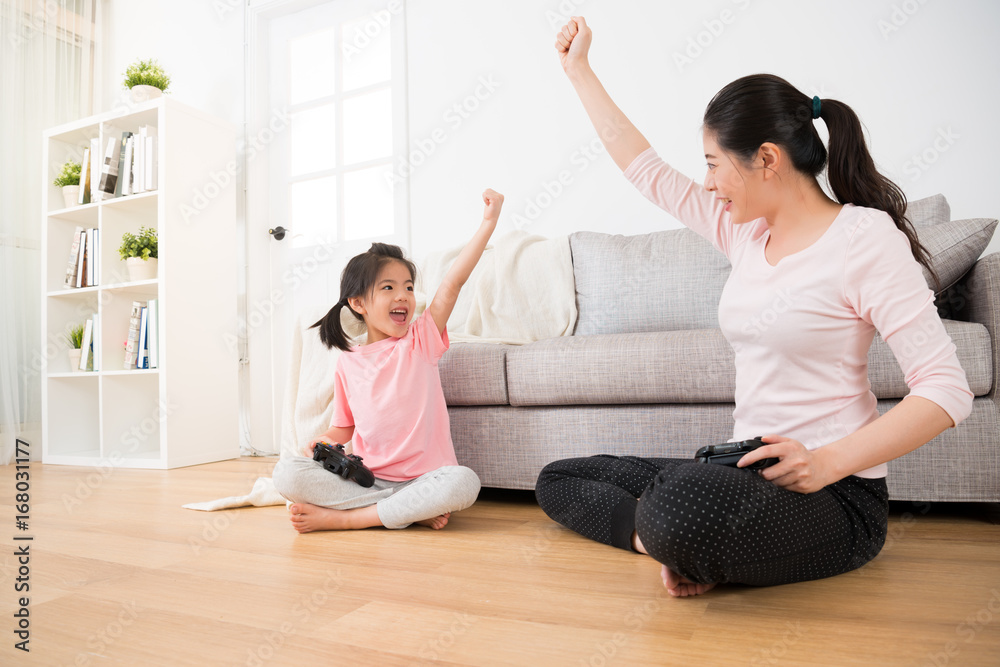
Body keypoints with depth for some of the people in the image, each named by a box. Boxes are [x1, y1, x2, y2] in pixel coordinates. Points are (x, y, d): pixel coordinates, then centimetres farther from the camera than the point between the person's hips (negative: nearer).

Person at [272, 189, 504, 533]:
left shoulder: (421, 341, 3)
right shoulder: (347, 364, 8)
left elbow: (452, 282, -9)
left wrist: (489, 221, -16)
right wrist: (326, 440, -6)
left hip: (423, 476, -1)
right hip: (365, 478, 2)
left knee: (463, 482, -33)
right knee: (287, 472, -19)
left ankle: (339, 518, -19)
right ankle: (414, 510, -19)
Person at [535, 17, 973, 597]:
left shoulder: (865, 236, -11)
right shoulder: (746, 231, 9)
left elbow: (947, 390, -14)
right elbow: (646, 169, 16)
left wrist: (827, 461, -25)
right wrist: (578, 68, 22)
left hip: (834, 499, -7)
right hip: (751, 479, 8)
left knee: (684, 497, -41)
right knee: (557, 481, 7)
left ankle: (658, 534, -10)